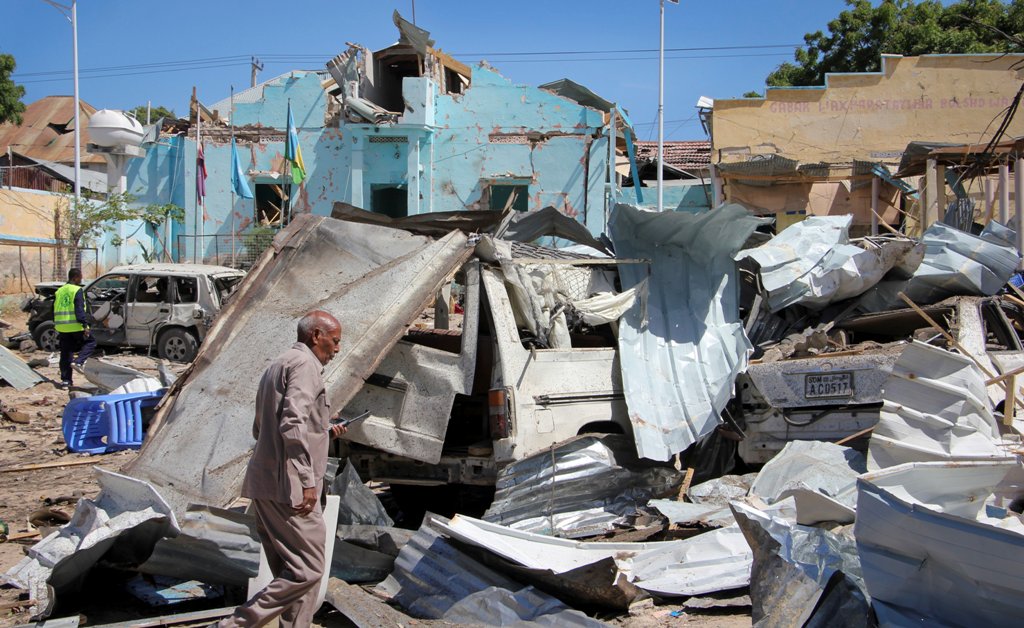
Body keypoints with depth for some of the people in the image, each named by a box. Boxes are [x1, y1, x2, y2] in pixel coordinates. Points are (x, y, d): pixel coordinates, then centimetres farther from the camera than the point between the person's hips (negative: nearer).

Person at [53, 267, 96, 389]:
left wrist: (56, 325, 28)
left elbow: (54, 311, 20)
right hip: (75, 326, -7)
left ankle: (65, 380, 11)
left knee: (65, 355, 11)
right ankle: (78, 361, -8)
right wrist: (85, 325, -19)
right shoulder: (77, 290, -7)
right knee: (91, 342, 13)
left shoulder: (59, 291, 16)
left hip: (62, 328, 7)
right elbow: (80, 310, -17)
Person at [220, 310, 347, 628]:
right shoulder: (305, 364, -9)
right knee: (308, 569, -6)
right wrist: (308, 481, -21)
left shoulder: (278, 365, 22)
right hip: (289, 487, -10)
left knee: (291, 571, 13)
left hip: (265, 484, 10)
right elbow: (293, 424, -21)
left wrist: (323, 432, 23)